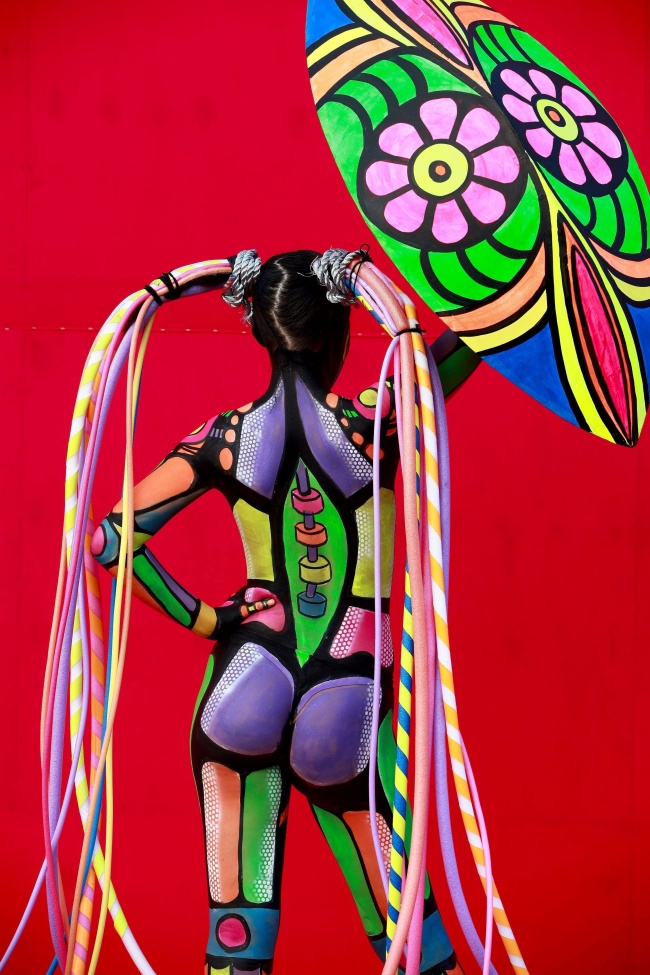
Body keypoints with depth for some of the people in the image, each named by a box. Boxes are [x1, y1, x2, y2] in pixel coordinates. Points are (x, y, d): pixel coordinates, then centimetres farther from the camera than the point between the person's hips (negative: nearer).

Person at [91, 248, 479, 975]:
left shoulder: (227, 438, -2)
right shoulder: (372, 423, -9)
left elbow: (111, 538, -4)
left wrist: (199, 619, 0)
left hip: (248, 687, 2)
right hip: (349, 702, -2)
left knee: (240, 911, 8)